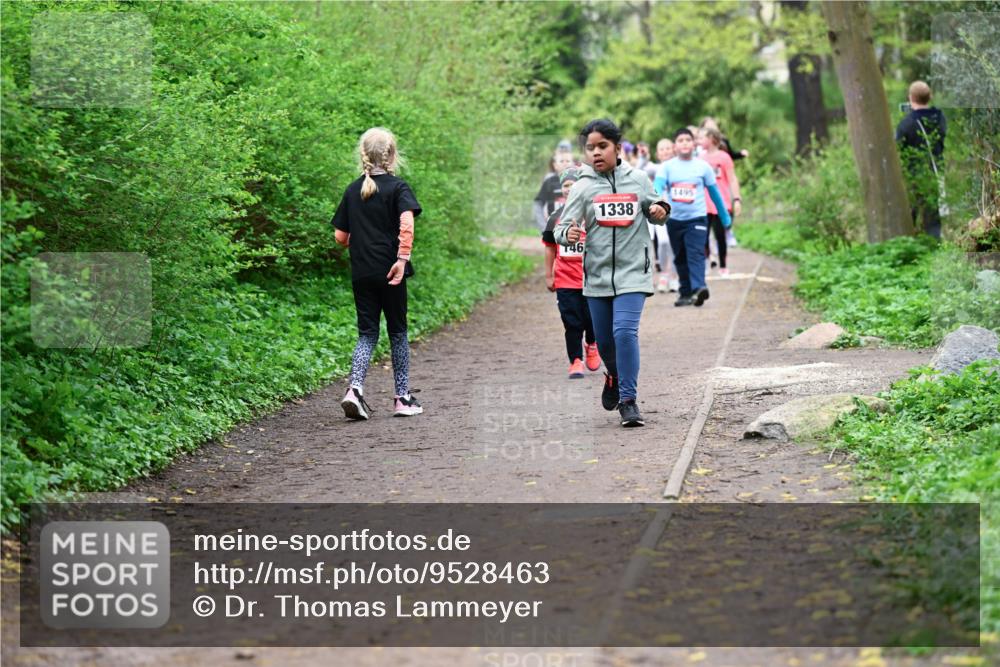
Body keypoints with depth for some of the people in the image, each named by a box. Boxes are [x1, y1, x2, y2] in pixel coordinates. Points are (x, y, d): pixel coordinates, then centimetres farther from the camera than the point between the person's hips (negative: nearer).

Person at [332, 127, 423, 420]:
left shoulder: (353, 190, 8)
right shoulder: (397, 187, -4)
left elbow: (340, 236, 8)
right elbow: (406, 222, -23)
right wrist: (403, 257, -23)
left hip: (360, 273, 3)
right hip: (390, 272, -3)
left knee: (367, 333, 7)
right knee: (398, 332, 9)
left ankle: (355, 388, -15)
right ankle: (403, 398, 15)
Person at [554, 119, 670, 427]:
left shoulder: (638, 179, 1)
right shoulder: (583, 187, -2)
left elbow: (652, 209, 16)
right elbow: (562, 228, -6)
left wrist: (659, 211, -7)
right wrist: (568, 234, -29)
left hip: (632, 271, -2)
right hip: (598, 273, 2)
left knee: (625, 332, -18)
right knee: (604, 340, 12)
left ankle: (628, 399, -8)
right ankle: (614, 376, 44)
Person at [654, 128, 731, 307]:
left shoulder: (703, 166, 1)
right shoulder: (667, 167, 1)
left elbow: (714, 192, 10)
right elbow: (657, 186, -14)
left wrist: (725, 217, 15)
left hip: (697, 218, -2)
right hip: (674, 219, 3)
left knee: (696, 254, -19)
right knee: (680, 258, 11)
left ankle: (698, 287, -32)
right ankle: (686, 293, 21)